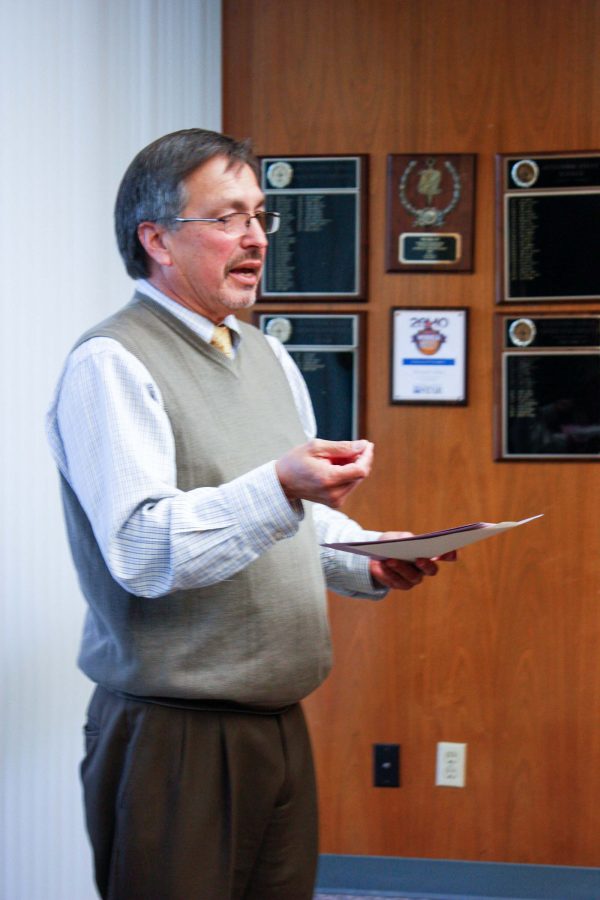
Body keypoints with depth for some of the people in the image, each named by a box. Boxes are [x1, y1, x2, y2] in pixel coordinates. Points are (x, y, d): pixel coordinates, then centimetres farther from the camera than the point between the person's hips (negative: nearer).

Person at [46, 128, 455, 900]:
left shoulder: (269, 358, 16)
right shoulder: (110, 365, -10)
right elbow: (141, 551, -20)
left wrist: (371, 562, 4)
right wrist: (280, 489, -32)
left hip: (281, 728, 8)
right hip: (173, 739, -7)